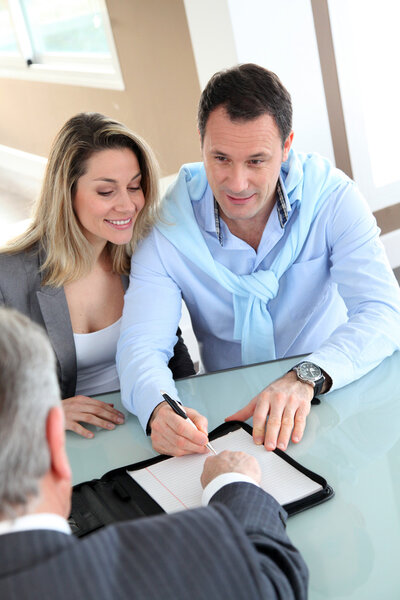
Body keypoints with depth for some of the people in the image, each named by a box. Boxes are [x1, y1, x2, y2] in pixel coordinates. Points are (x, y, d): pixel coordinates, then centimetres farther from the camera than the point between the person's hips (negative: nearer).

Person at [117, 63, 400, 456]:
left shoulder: (332, 198, -13)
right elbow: (141, 343, -16)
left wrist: (305, 378, -38)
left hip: (332, 395, -1)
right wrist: (158, 408, -40)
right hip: (231, 413, 1)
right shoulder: (168, 227, -12)